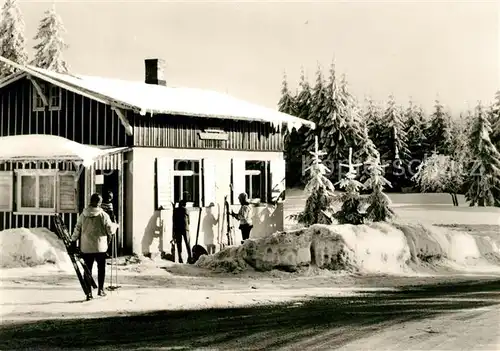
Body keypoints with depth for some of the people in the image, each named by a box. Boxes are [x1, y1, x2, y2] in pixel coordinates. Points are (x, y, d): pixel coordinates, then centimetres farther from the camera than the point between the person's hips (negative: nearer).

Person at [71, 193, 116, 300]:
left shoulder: (83, 215, 0)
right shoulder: (103, 215, -10)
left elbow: (77, 230, 4)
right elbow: (110, 230, -5)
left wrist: (73, 240, 18)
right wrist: (114, 225, 16)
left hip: (86, 248, 2)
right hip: (100, 247, -2)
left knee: (88, 269, 8)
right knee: (101, 268, 15)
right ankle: (100, 289, 17)